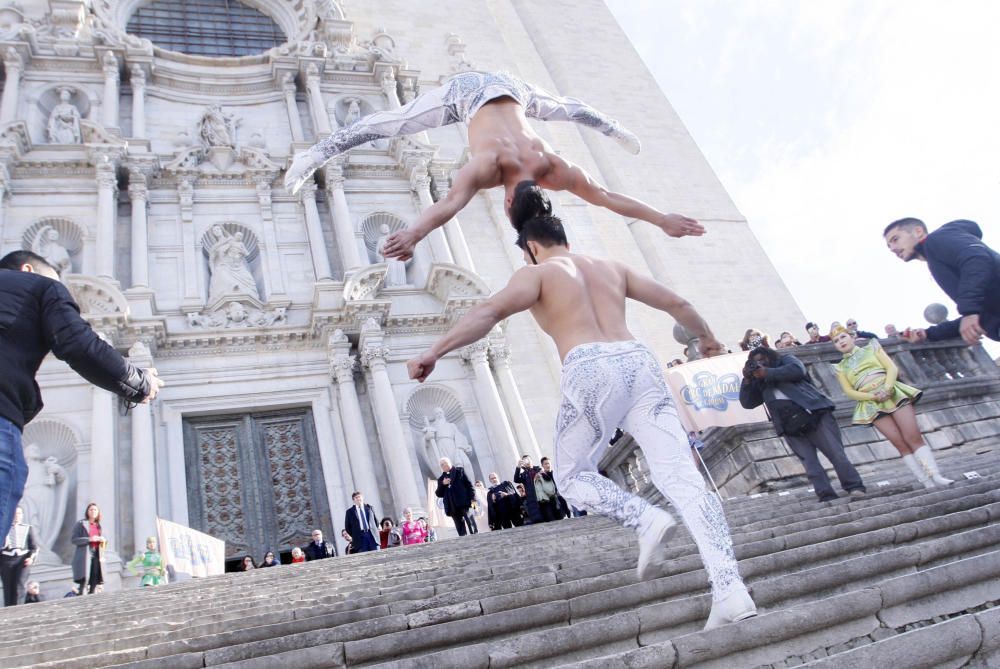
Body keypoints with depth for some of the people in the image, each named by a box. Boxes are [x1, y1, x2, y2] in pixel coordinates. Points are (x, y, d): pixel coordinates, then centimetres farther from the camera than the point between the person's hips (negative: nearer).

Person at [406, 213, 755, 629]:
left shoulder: (536, 273, 14)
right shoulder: (612, 268, 29)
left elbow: (491, 311, -5)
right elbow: (674, 302, 34)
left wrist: (434, 352, -11)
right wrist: (705, 337, 51)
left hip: (590, 370, -4)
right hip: (639, 361, 5)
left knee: (572, 476, 15)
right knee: (682, 476, -3)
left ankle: (646, 520, -10)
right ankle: (730, 590, -15)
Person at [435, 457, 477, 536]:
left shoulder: (459, 471, 12)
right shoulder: (441, 479, 20)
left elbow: (469, 484, 5)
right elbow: (438, 494, 13)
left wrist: (472, 498, -8)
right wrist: (443, 484, -4)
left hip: (464, 503, -3)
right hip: (453, 507, 3)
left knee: (471, 524, -13)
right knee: (461, 532, -1)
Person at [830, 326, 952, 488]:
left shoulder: (871, 347, 15)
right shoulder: (840, 367, 16)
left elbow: (892, 367, 4)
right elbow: (849, 392, 5)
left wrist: (887, 388, -15)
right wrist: (873, 396, -12)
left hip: (892, 393, 0)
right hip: (872, 404, 0)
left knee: (914, 438, -11)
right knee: (901, 444, -9)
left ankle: (935, 476, -13)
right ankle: (926, 482, -10)